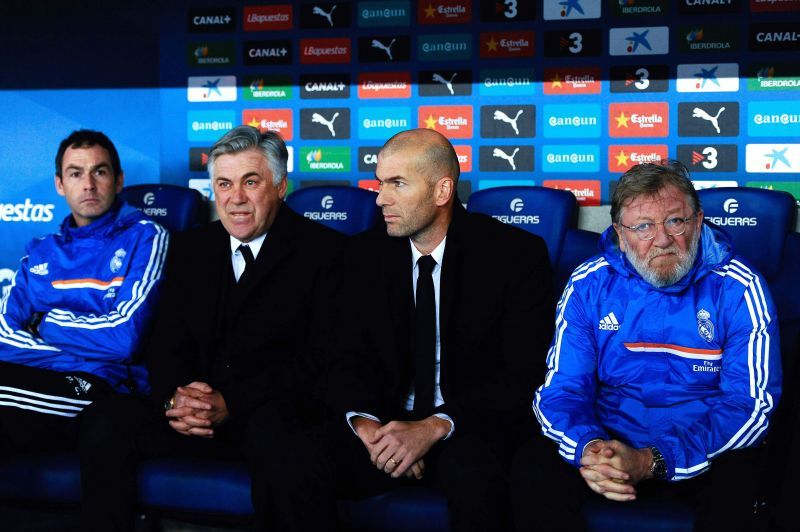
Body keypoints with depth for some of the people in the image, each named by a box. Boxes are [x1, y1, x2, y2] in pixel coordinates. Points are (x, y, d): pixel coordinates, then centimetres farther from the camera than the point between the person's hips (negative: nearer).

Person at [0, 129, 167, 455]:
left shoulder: (144, 237, 6)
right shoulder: (40, 253, 22)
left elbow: (124, 336, -7)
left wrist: (49, 322, 5)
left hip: (99, 388, -5)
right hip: (31, 378, 5)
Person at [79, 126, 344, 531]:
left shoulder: (324, 250, -1)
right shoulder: (192, 248, 16)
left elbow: (320, 360, -9)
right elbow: (166, 342, 12)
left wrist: (230, 404, -19)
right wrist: (174, 398, -12)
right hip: (196, 417, 5)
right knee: (104, 421, -19)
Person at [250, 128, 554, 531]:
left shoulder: (517, 254, -7)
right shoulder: (367, 253, 6)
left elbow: (524, 376, -11)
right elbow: (350, 357, 6)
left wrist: (435, 427, -25)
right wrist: (364, 421, -17)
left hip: (473, 428, -3)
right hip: (387, 425, 3)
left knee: (475, 472, -39)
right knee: (287, 461, -24)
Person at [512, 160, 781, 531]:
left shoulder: (737, 289, -6)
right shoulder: (589, 285, 0)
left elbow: (751, 402, -12)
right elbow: (561, 387, -1)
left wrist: (652, 462, -27)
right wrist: (588, 448, -27)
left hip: (705, 453, -1)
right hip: (610, 444, 2)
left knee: (742, 481, -34)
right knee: (534, 468, -27)